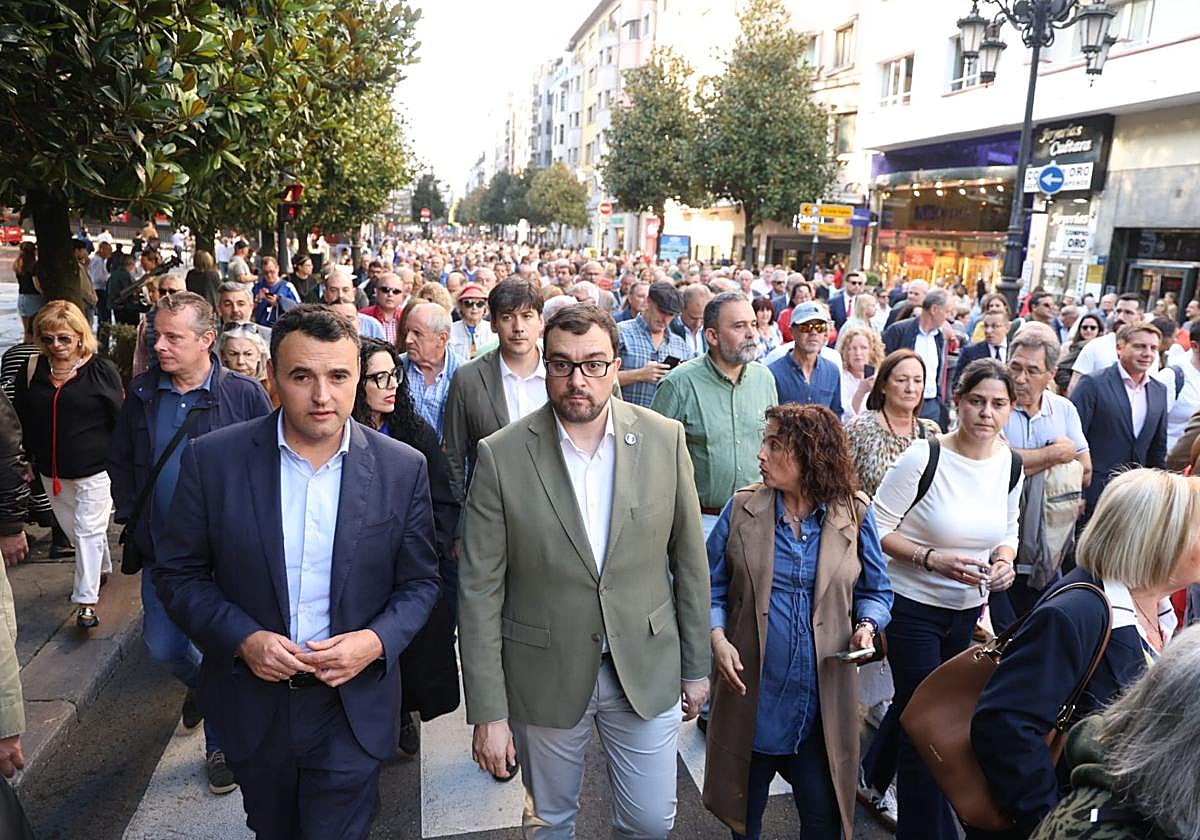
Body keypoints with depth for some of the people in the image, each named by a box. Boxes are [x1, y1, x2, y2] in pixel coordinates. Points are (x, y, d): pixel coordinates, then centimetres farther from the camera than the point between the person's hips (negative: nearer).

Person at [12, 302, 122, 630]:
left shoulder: (102, 370, -10)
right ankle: (101, 568, 40)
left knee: (88, 531, -3)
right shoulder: (32, 370, 2)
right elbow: (22, 420, 11)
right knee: (74, 529, 17)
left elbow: (121, 420, -7)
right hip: (52, 472, 5)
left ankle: (86, 600, 3)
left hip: (95, 470, -5)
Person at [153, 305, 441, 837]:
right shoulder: (212, 459, -11)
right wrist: (242, 639, -18)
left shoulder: (402, 469, -11)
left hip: (353, 708, -1)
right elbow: (177, 573, -3)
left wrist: (378, 641, -20)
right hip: (253, 700, 2)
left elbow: (419, 581, -2)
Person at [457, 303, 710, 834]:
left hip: (647, 669, 1)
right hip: (545, 677, -1)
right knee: (550, 822, 20)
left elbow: (689, 561, 0)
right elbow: (480, 591, -10)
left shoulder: (664, 439, -8)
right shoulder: (501, 456, -14)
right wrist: (487, 713, -9)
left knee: (651, 821, 17)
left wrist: (696, 667, 5)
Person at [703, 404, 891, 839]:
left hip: (823, 698, 0)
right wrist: (718, 637, -13)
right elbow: (712, 586, 1)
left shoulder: (854, 514, -4)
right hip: (752, 693, 1)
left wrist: (867, 626, -13)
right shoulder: (742, 508, -4)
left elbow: (875, 591, 6)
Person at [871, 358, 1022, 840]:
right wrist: (932, 558, -26)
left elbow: (1008, 531, 13)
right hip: (914, 606, -6)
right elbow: (878, 530, -15)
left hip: (970, 608, 6)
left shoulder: (1011, 465, -1)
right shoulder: (923, 458, -19)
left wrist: (1004, 559, -7)